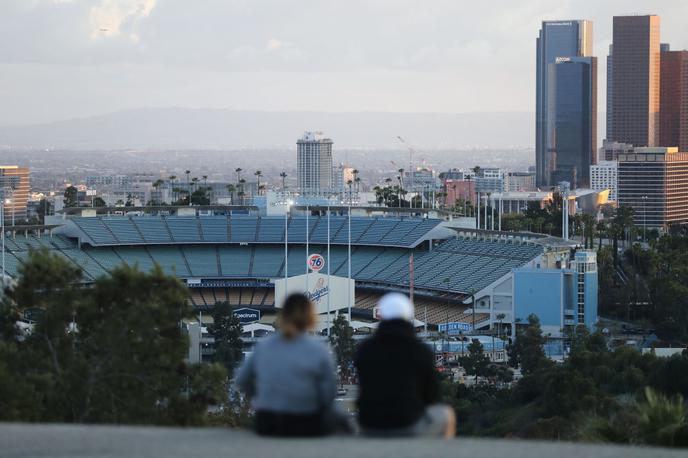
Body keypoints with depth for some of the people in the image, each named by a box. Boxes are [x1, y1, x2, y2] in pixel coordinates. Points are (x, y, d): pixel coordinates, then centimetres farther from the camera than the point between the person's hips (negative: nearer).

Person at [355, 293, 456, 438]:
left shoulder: (364, 350, 2)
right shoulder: (422, 351, -5)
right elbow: (431, 395, 6)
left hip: (370, 430, 3)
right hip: (409, 428, -3)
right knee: (446, 415, 28)